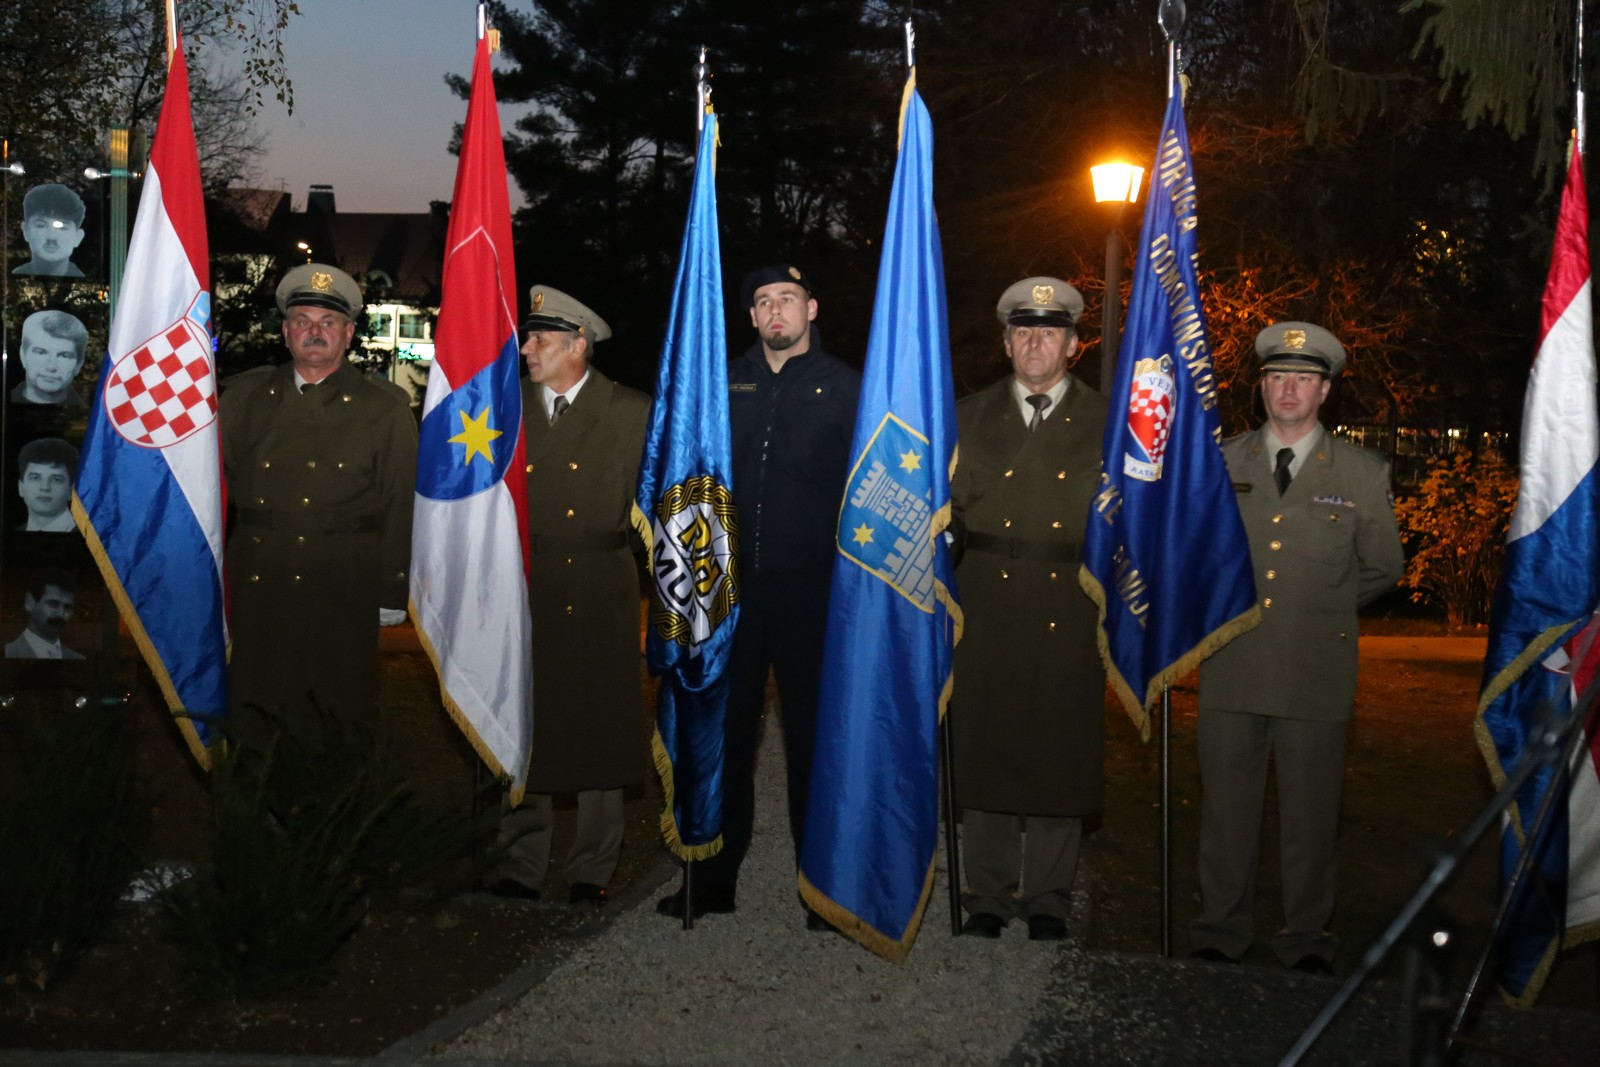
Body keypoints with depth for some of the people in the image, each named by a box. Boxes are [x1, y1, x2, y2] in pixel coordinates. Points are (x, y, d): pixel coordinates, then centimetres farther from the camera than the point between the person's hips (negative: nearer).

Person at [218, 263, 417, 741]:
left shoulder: (385, 409, 3)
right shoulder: (243, 396, 11)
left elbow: (401, 505, 1)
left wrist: (392, 595, -3)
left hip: (342, 594, -2)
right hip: (256, 589, 3)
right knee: (251, 712, 7)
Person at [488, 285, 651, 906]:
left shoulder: (632, 413, 3)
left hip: (600, 604, -1)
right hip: (523, 598, 2)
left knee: (598, 735, 4)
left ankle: (591, 871, 16)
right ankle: (522, 865, 17)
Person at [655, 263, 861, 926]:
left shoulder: (845, 388, 3)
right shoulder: (724, 383, 11)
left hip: (810, 593, -3)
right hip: (731, 590, 3)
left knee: (812, 736, 4)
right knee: (723, 732, 9)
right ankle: (714, 879, 20)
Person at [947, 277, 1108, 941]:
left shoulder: (1108, 425, 8)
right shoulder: (966, 419, 12)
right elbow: (946, 511, 13)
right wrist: (943, 541, -6)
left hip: (1069, 625, -1)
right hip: (985, 623, 1)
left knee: (1059, 761, 3)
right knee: (983, 756, 4)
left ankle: (1047, 900, 17)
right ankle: (988, 898, 18)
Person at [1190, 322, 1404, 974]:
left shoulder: (1363, 473, 4)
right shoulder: (1221, 463, 7)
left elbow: (1384, 568, 13)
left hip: (1317, 671, -1)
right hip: (1231, 668, 1)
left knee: (1311, 813, 6)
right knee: (1226, 805, 6)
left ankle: (1306, 938, 20)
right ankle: (1221, 930, 19)